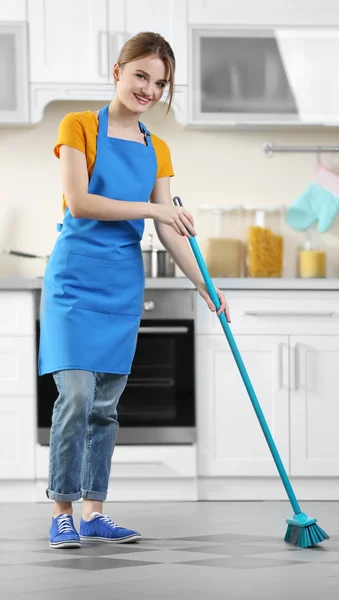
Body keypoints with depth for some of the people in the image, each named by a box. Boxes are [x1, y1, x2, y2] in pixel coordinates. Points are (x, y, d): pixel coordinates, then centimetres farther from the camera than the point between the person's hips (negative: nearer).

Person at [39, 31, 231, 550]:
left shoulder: (157, 151, 12)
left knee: (106, 404, 7)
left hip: (124, 283, 5)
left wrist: (205, 286, 0)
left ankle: (93, 513, 13)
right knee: (76, 395, -13)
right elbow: (78, 201, -14)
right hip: (76, 275, -5)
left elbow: (170, 229, 9)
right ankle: (61, 513, -5)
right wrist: (150, 208, -15)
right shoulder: (79, 127, -3)